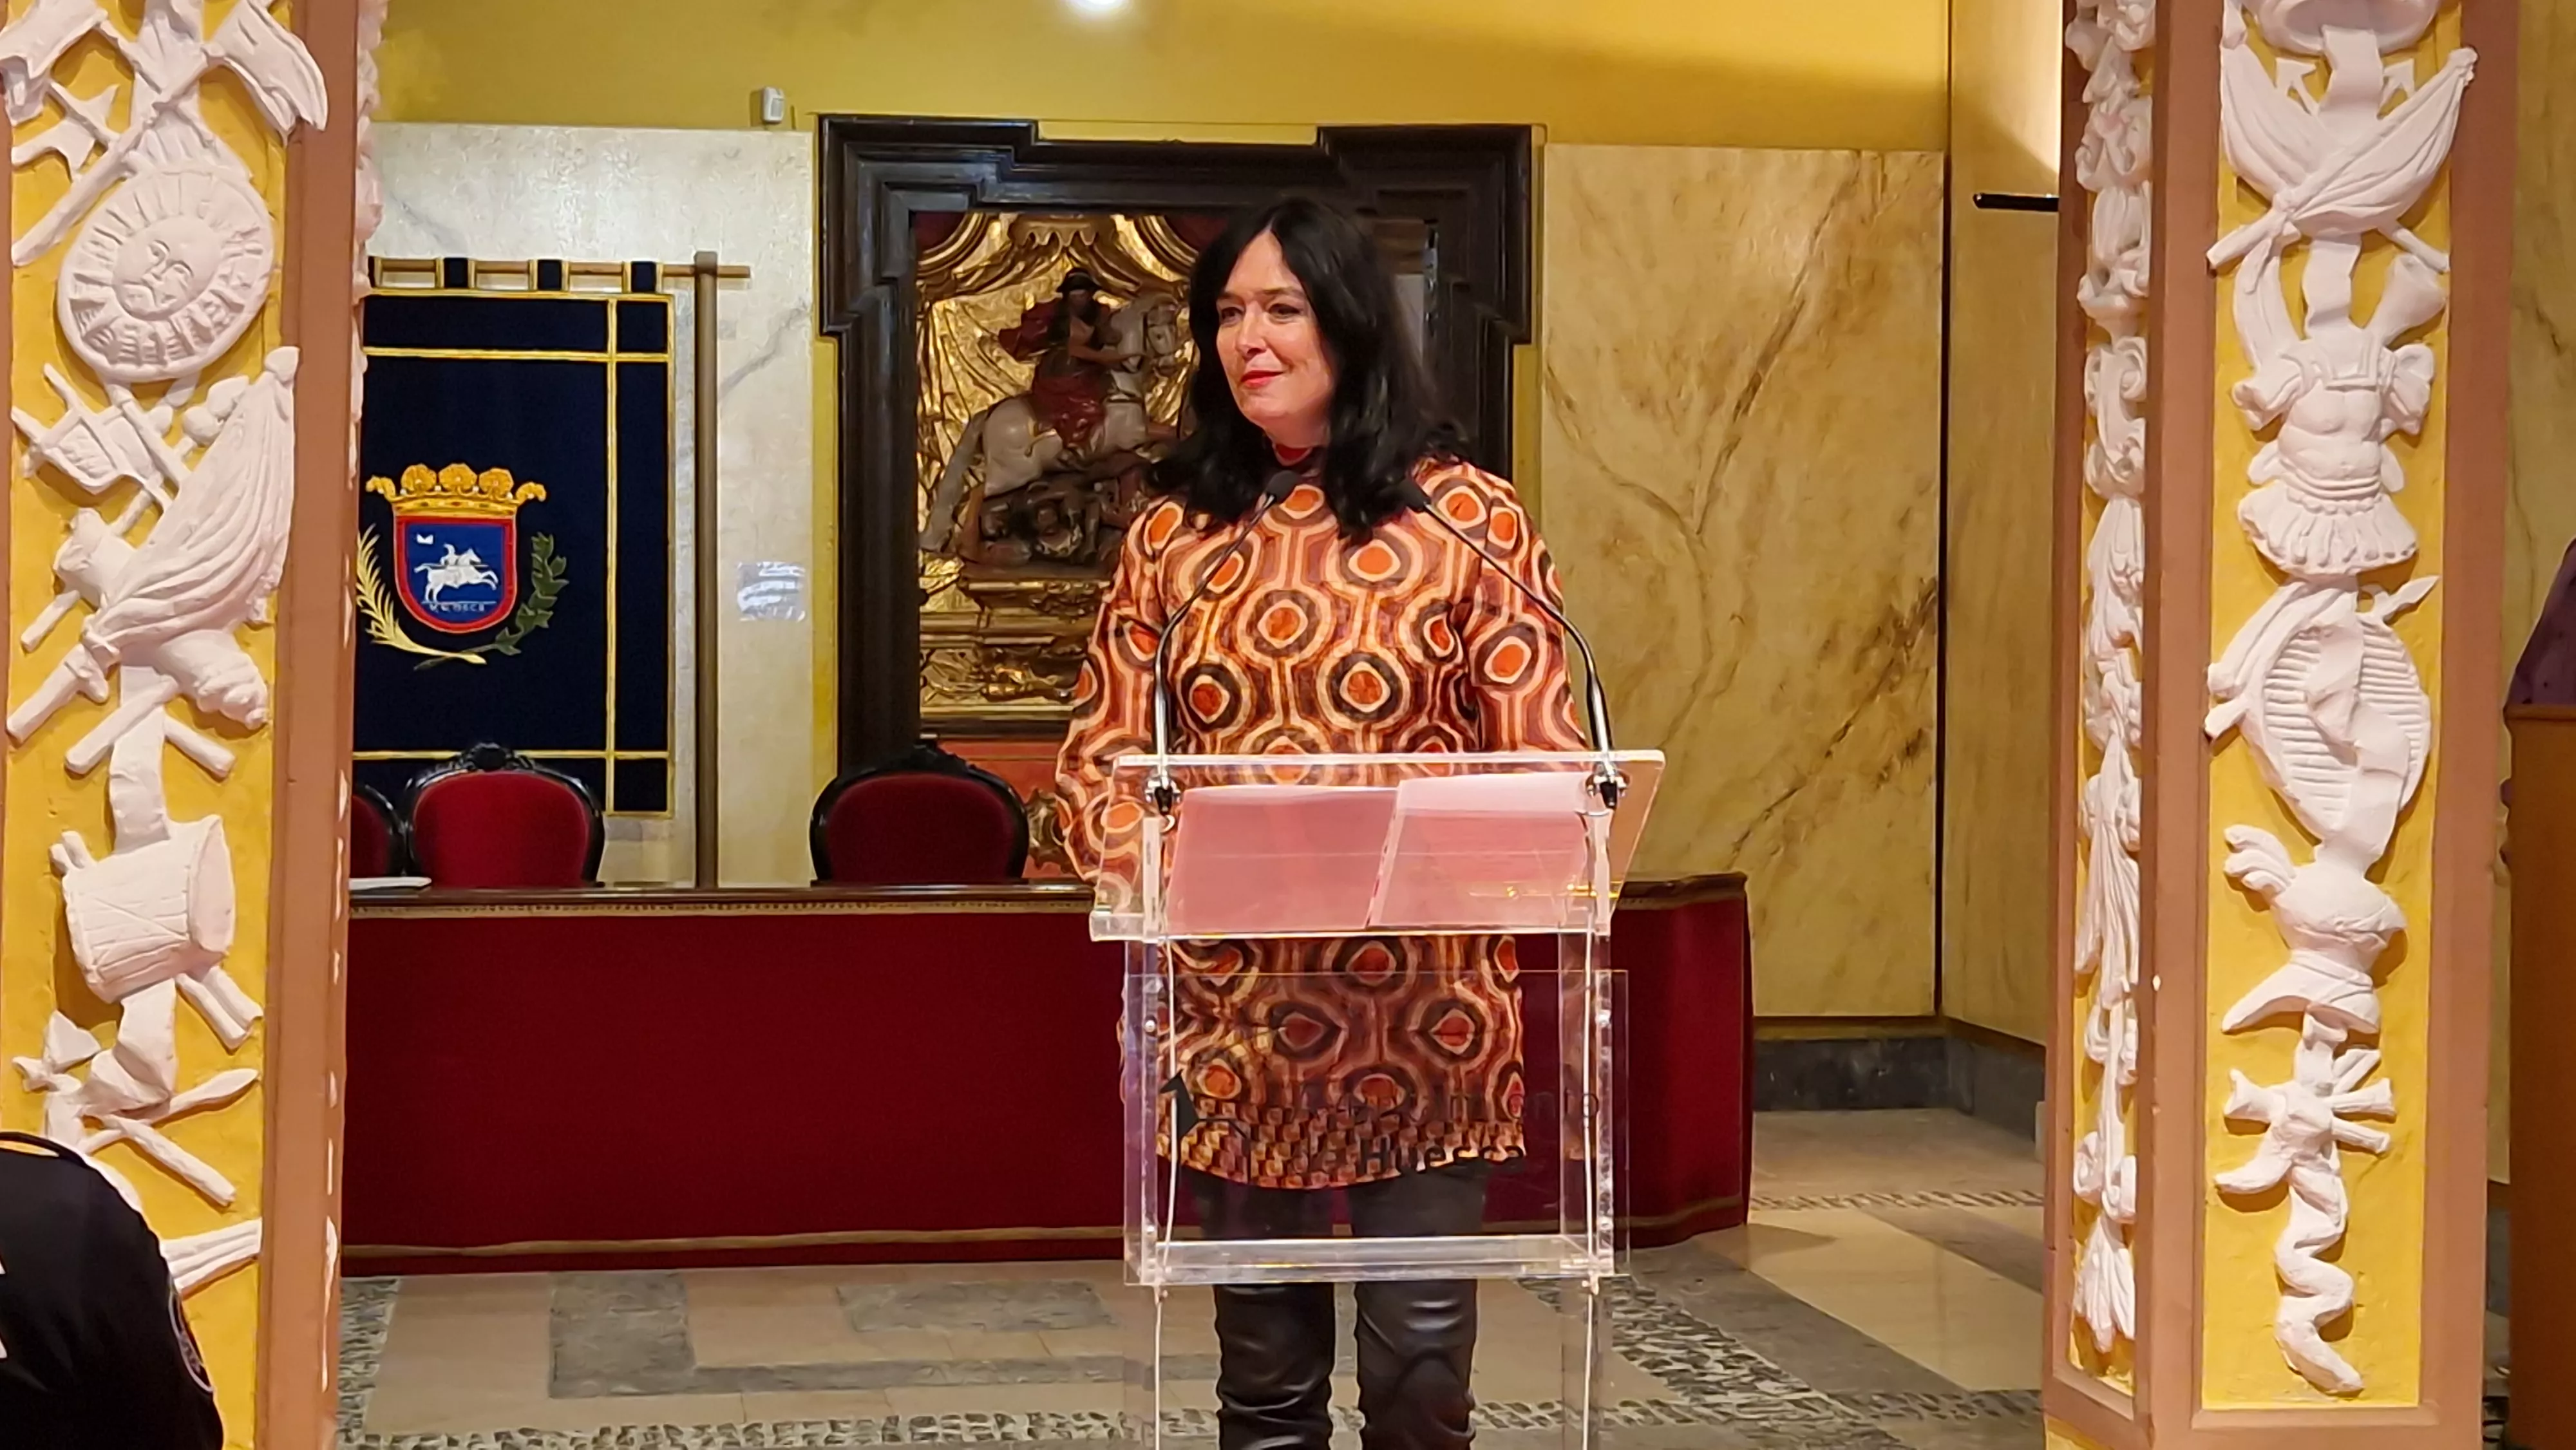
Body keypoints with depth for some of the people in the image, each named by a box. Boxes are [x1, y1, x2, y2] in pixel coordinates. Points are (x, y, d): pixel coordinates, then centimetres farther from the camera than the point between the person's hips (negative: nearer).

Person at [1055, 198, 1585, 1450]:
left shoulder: (1470, 519, 1)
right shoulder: (1176, 528, 7)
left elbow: (1544, 758, -3)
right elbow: (1098, 757, 6)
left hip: (1425, 1005, -2)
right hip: (1233, 1002, 2)